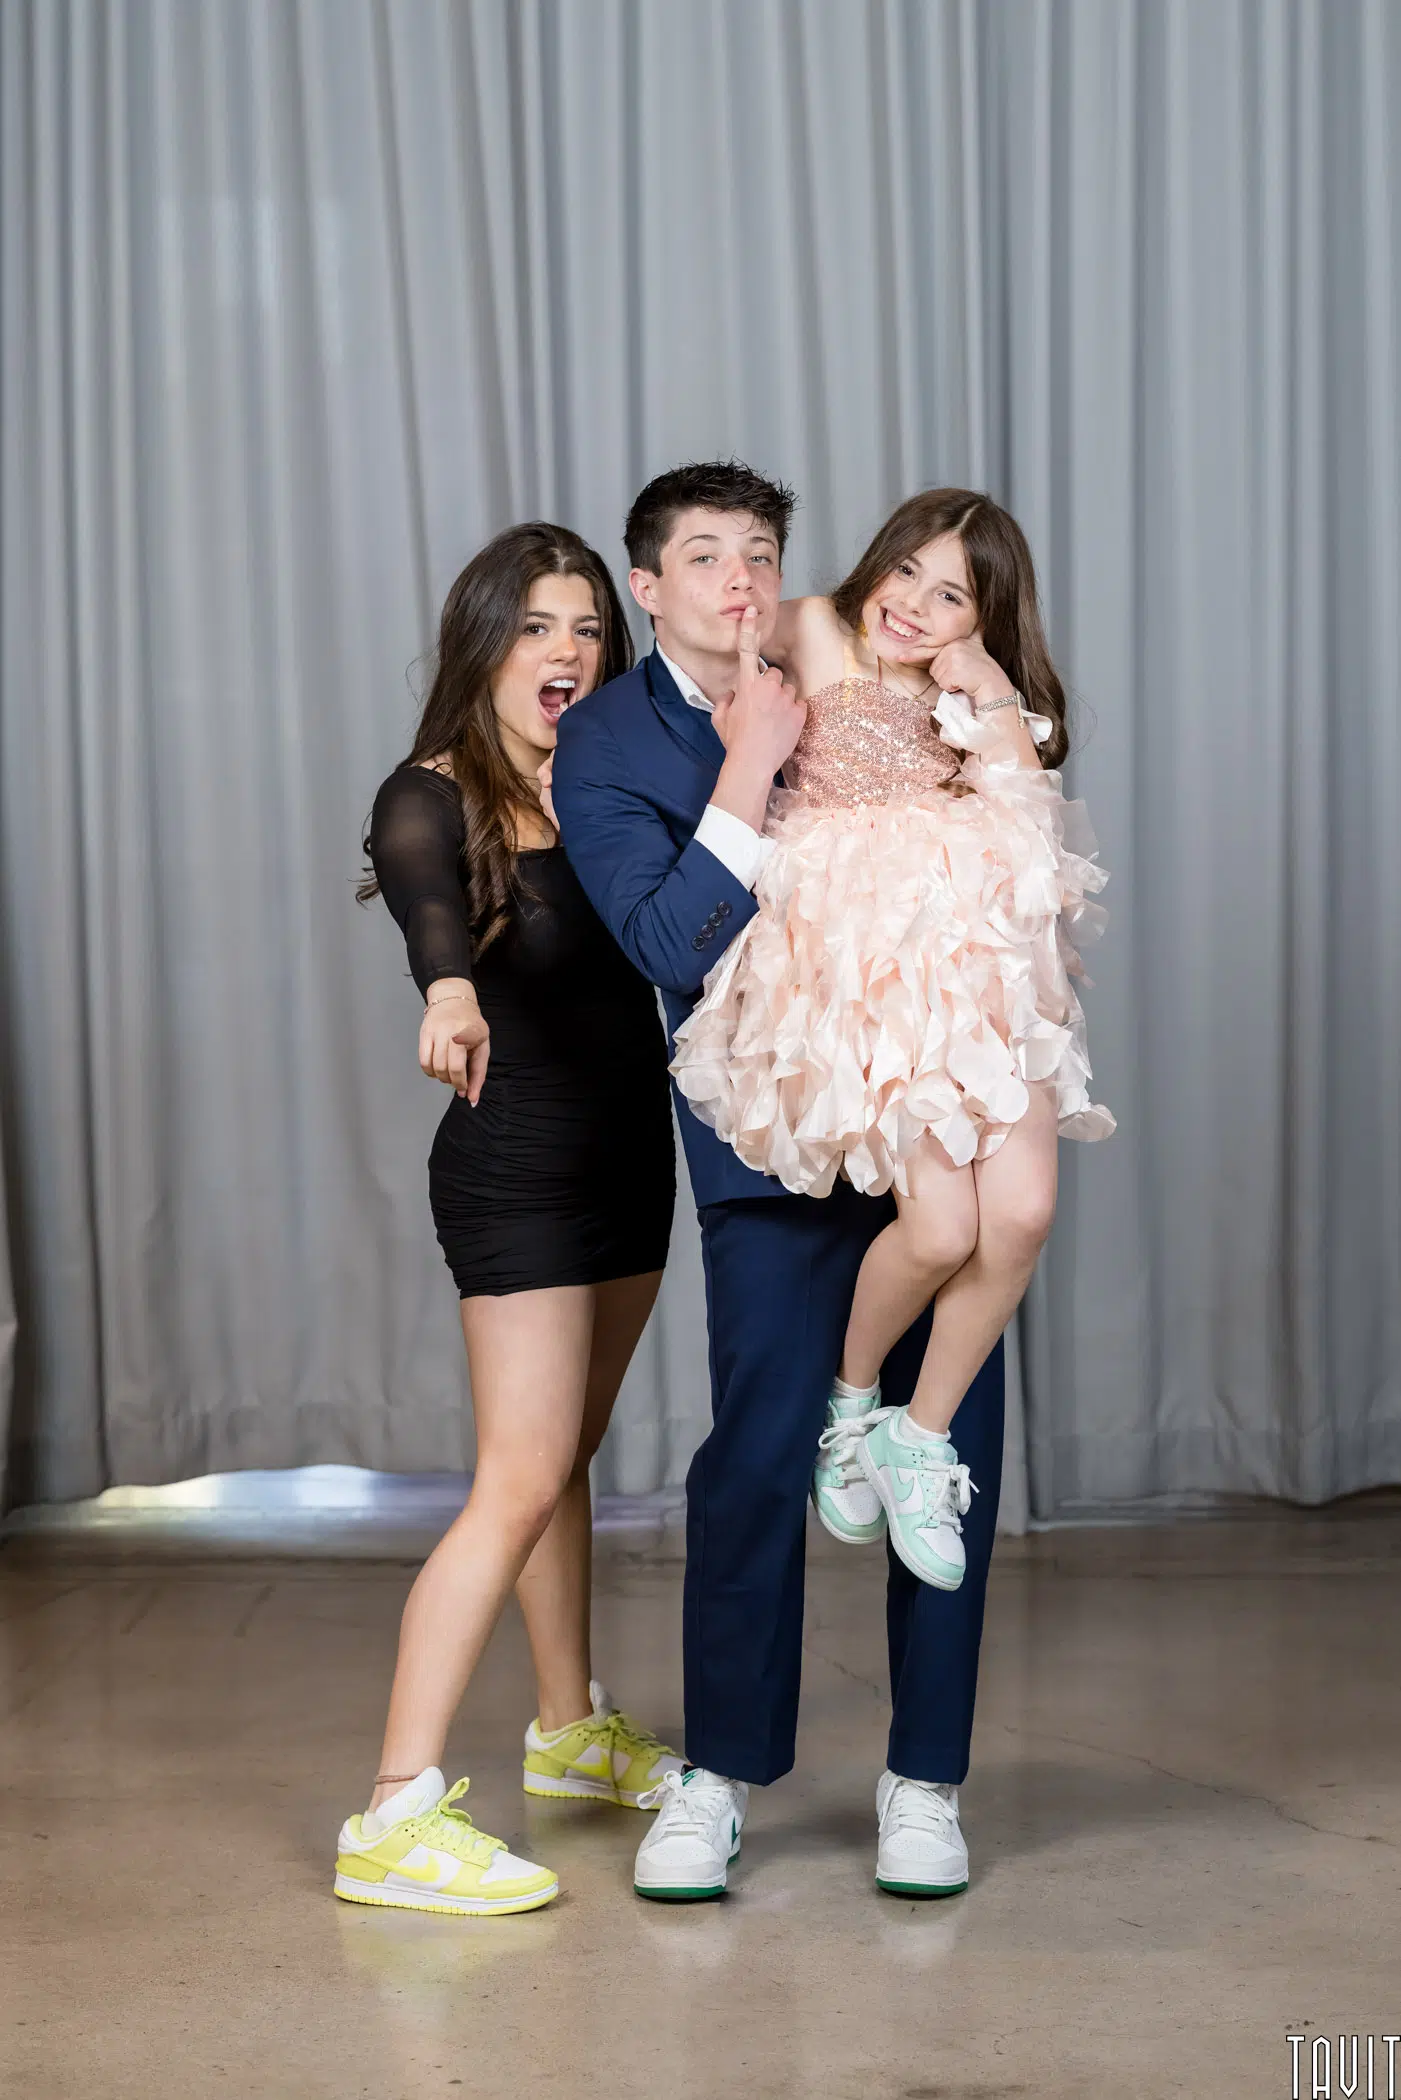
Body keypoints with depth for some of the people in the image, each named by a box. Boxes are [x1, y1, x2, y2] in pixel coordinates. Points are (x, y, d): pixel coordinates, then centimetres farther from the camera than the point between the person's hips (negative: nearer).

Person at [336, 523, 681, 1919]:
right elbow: (428, 901, -36)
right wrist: (451, 992, -56)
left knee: (568, 1455, 19)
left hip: (627, 1157, 7)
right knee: (520, 1484, -13)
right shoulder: (431, 800, -15)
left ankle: (570, 1730, 36)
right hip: (518, 1171, -7)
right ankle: (398, 1816, -13)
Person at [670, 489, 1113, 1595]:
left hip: (979, 963, 4)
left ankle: (922, 1439, 8)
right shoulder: (818, 635, 6)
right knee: (941, 1227, -17)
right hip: (857, 962, -4)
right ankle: (851, 1407, 15)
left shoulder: (979, 697, 18)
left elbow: (1027, 802, 1)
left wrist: (983, 686, -2)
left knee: (1023, 1211, -14)